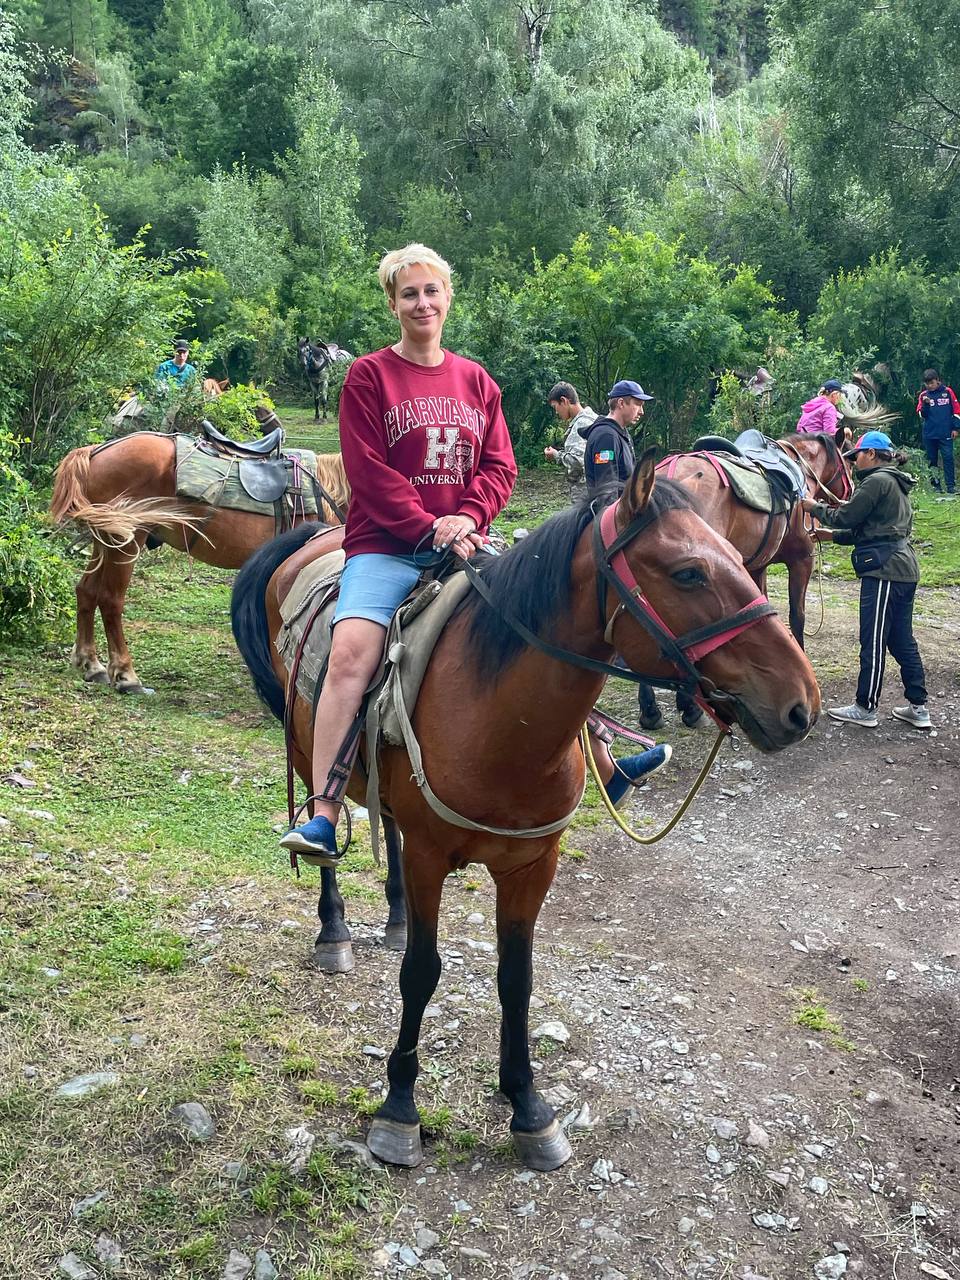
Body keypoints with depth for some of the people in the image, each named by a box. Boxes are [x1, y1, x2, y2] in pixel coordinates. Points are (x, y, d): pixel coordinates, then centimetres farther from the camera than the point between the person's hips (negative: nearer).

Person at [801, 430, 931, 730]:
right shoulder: (896, 485, 21)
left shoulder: (877, 481, -11)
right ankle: (918, 707, 17)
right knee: (902, 640, 13)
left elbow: (845, 517, -11)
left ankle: (866, 709, 6)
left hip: (883, 570, -10)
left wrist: (815, 508, 5)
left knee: (873, 642, -2)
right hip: (904, 570, 10)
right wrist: (833, 535, 20)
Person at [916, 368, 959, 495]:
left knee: (948, 458, -7)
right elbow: (921, 414, 3)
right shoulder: (923, 395, 6)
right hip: (929, 434, 2)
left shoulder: (947, 392, 2)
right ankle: (935, 485, 11)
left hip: (946, 433, -2)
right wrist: (925, 404, -15)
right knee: (932, 460, 5)